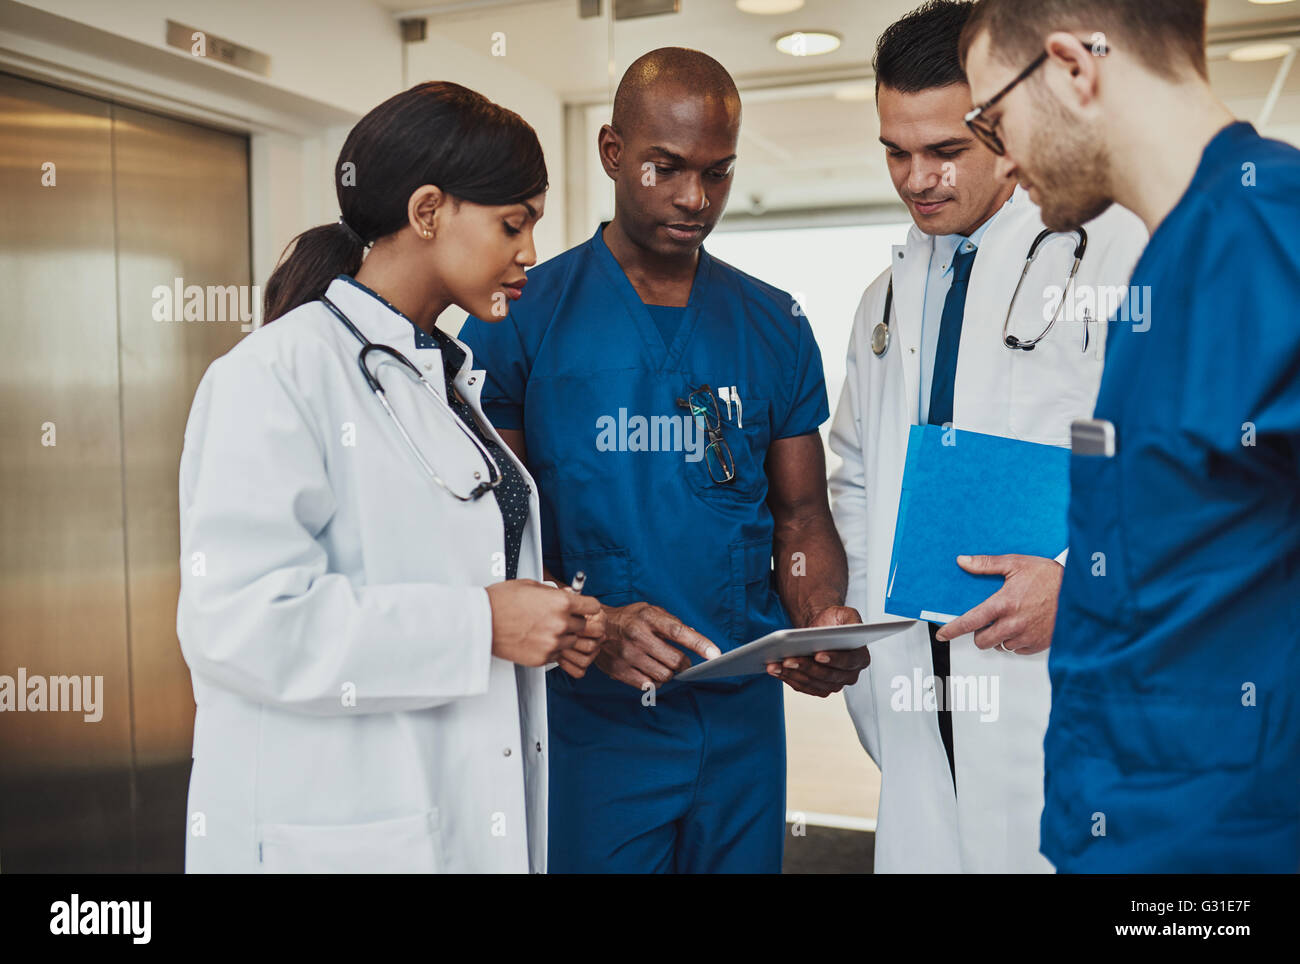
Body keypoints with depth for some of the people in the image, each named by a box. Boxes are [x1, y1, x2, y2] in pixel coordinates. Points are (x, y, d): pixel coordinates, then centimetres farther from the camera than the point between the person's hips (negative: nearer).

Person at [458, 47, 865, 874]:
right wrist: (590, 625, -23)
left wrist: (824, 619, -12)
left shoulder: (775, 326, 6)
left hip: (746, 716, 4)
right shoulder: (521, 318, -4)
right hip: (589, 720, -3)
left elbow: (800, 513, 8)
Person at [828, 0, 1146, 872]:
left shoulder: (1113, 251, -4)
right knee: (923, 848, 10)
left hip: (1072, 678, -5)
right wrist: (853, 621, 11)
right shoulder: (887, 296, 17)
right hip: (920, 687, 6)